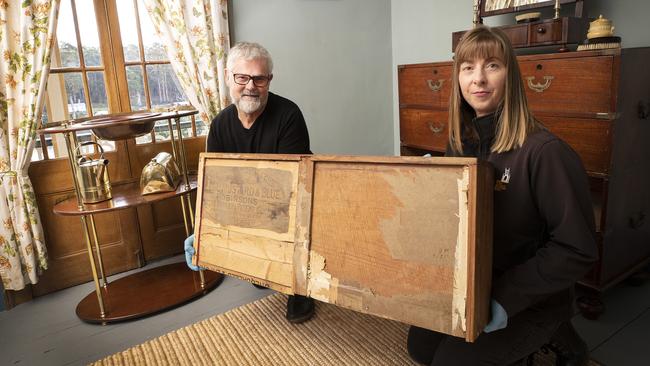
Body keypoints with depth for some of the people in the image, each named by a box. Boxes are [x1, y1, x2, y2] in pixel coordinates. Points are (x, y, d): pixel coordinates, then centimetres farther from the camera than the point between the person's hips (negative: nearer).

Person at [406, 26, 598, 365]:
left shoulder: (544, 151, -24)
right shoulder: (459, 143, -3)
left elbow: (577, 249, -21)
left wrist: (505, 296, -24)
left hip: (532, 302, -6)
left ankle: (555, 337, 12)